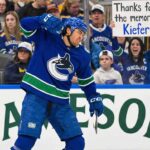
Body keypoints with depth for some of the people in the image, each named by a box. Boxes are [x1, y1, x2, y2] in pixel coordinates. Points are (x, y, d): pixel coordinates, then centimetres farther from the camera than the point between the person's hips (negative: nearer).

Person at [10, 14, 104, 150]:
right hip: (36, 96, -5)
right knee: (27, 138, -18)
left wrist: (95, 98, 15)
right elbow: (25, 24, -14)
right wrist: (46, 20, -28)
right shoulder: (46, 37, -5)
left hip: (60, 103, 5)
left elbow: (86, 80, 20)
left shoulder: (82, 56, 7)